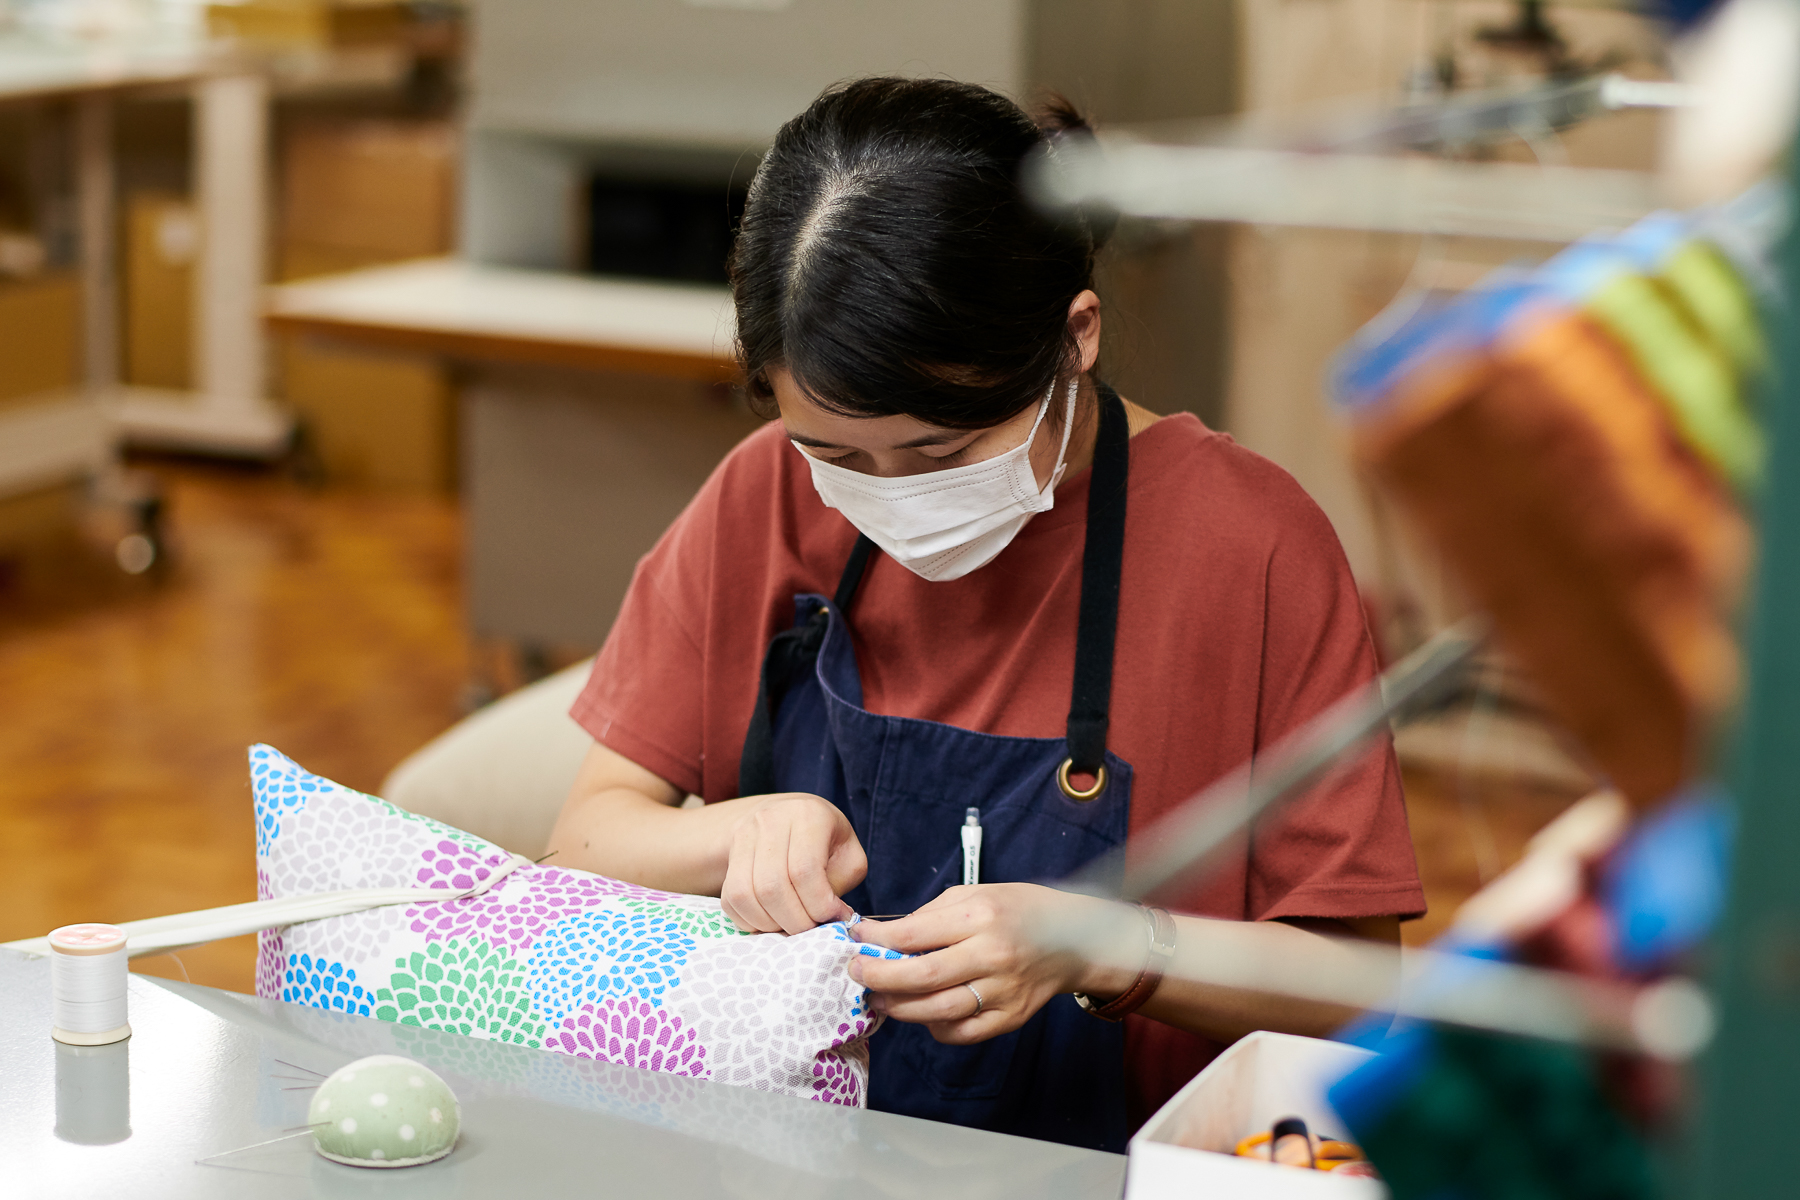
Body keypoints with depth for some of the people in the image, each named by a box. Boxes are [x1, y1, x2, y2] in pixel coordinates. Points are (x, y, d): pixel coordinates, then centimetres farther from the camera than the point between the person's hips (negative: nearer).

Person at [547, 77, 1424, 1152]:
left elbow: (1354, 984, -8)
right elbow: (587, 839, 5)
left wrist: (1098, 947, -23)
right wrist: (747, 831, -14)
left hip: (1092, 1180, -2)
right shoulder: (769, 497, 2)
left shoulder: (1251, 549, -10)